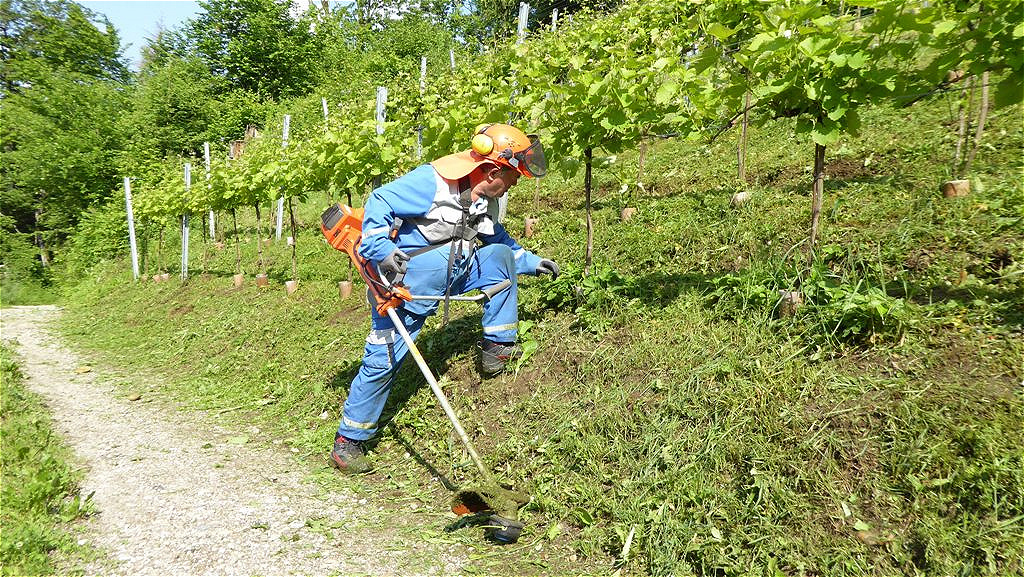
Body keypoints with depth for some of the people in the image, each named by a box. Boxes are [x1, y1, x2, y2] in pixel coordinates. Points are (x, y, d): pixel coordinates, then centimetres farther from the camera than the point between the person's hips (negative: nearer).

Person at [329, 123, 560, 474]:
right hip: (407, 280, -7)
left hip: (452, 272, 7)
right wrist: (381, 250, -33)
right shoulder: (432, 182, -20)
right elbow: (379, 202, -21)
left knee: (501, 256, -3)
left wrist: (532, 262, 18)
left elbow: (501, 240, 23)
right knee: (383, 359, -6)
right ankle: (348, 441, 10)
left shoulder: (487, 203, 6)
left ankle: (496, 347, 2)